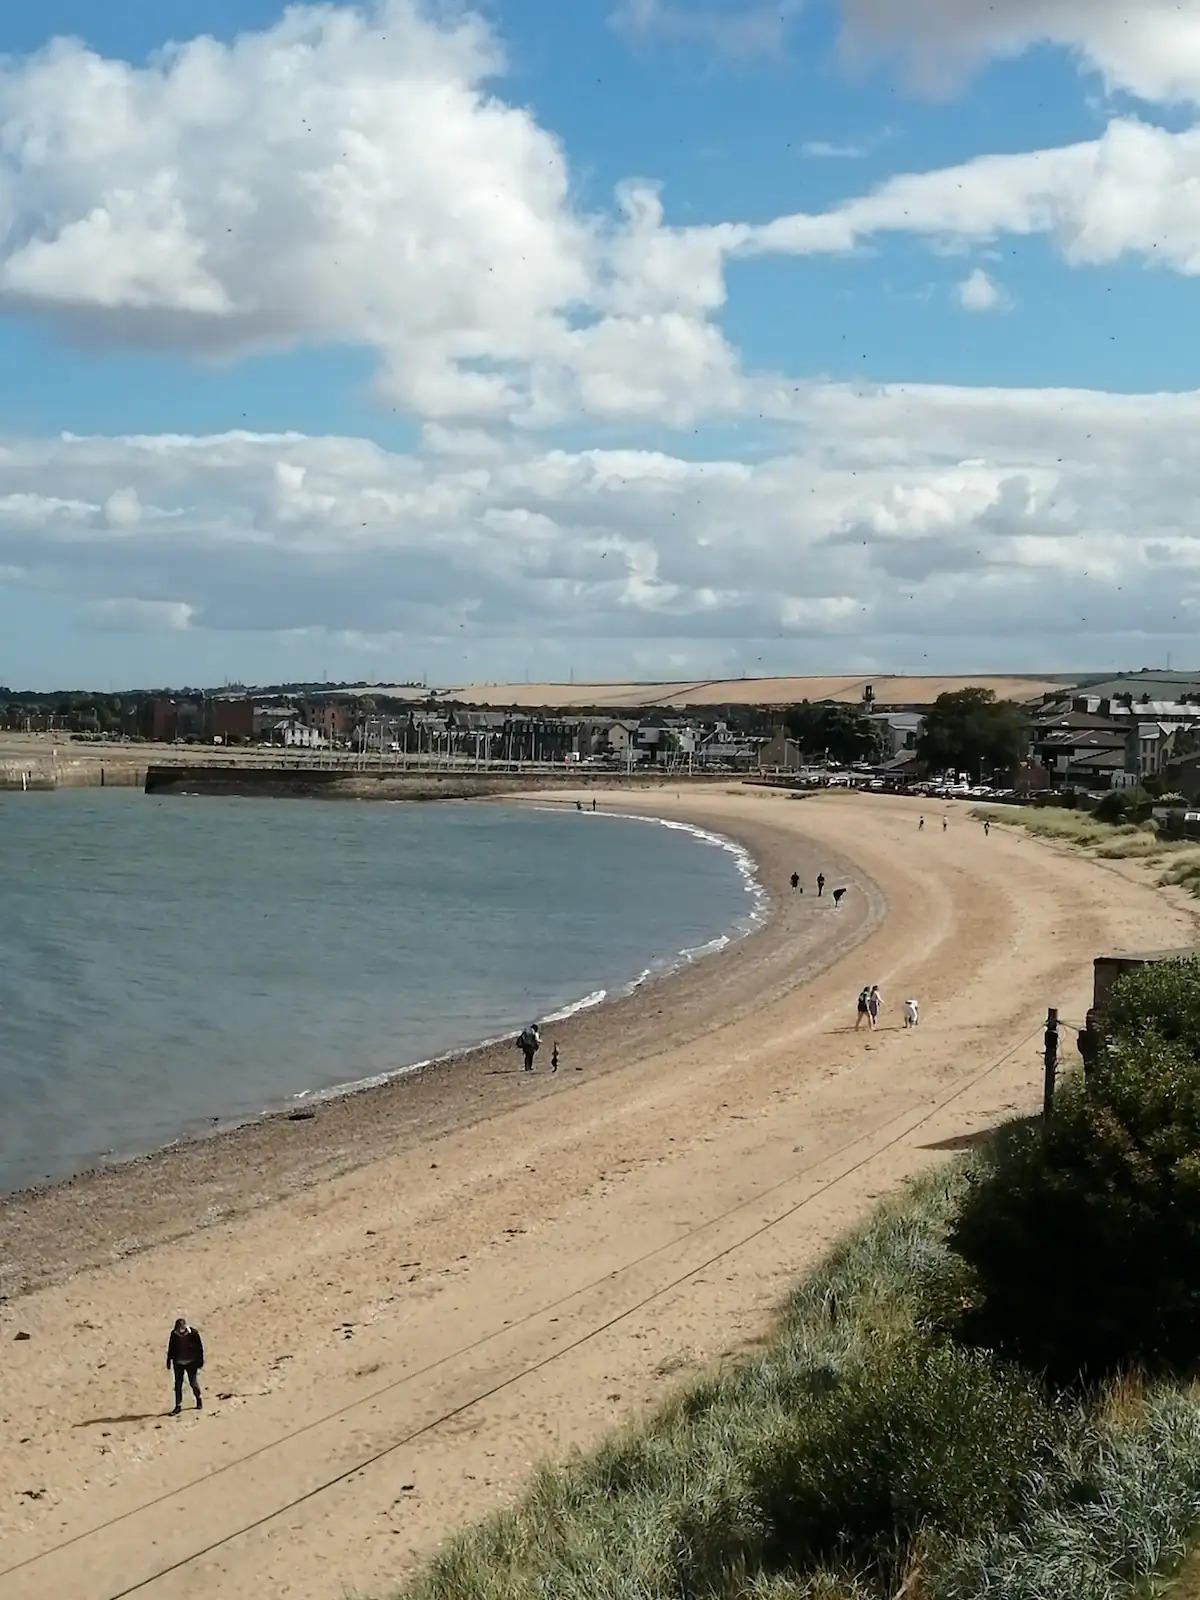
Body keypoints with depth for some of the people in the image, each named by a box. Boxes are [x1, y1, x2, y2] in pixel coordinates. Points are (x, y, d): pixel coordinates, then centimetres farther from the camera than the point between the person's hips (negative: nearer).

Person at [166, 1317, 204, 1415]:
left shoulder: (194, 1332, -13)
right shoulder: (174, 1334, -5)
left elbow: (200, 1347, -4)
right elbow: (171, 1348, 8)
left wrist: (200, 1361, -3)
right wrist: (169, 1361, 11)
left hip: (191, 1362, -3)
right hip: (178, 1362, 3)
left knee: (193, 1382, 3)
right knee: (178, 1384, 0)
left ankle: (199, 1399, 29)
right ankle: (178, 1406, 7)